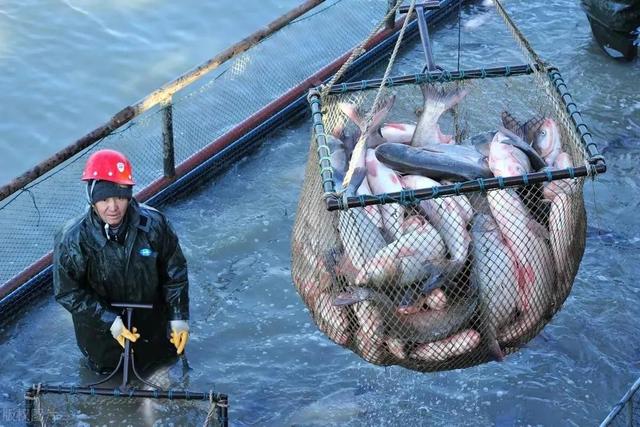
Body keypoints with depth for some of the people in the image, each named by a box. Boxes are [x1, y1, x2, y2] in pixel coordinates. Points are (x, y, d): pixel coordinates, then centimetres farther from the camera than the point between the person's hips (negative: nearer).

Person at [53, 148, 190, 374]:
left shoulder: (153, 224, -27)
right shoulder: (72, 239, -31)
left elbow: (175, 271, -12)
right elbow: (68, 292, -21)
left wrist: (179, 317, -11)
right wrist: (110, 320, -26)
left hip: (151, 315, 2)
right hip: (100, 322, -2)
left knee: (169, 351, 24)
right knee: (107, 366, 18)